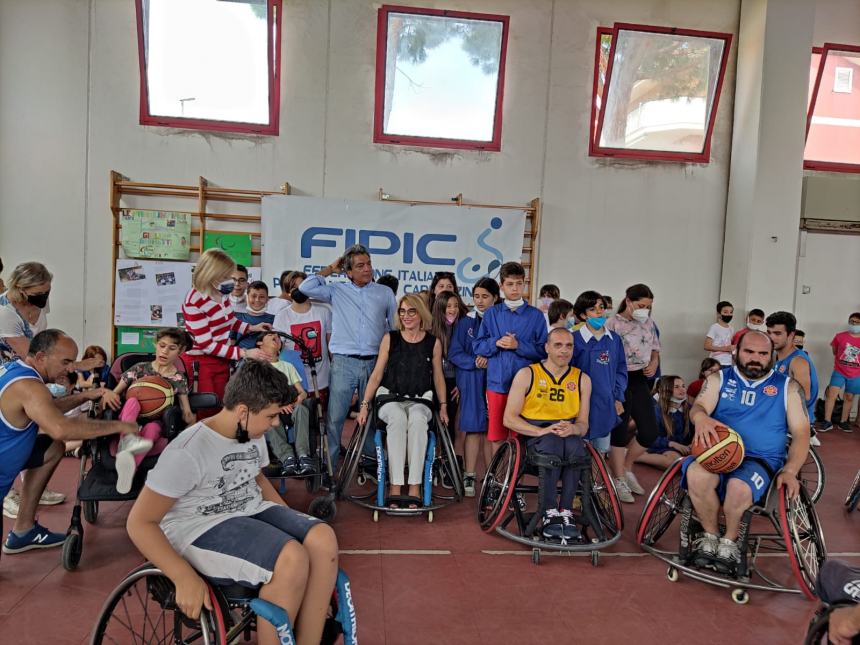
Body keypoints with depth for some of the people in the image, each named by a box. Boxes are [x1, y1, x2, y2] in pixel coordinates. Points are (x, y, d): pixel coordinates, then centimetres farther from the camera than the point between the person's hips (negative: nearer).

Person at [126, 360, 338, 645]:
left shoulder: (253, 436, 3)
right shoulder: (188, 451, -20)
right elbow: (140, 522, -17)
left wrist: (291, 522, 11)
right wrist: (185, 578, -25)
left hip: (251, 512, 7)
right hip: (200, 528, -7)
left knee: (323, 539, -19)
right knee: (292, 558, -32)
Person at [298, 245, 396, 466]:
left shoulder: (385, 293, 11)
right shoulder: (337, 290, 7)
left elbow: (396, 328, 14)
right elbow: (305, 288, -3)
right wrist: (329, 269, 6)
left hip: (374, 363, 2)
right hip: (343, 362, -1)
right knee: (334, 418, -3)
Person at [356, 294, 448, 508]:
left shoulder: (433, 342, 7)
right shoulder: (390, 338, 6)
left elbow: (438, 377, 15)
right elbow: (376, 375, 7)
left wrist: (443, 406, 8)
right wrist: (364, 404, 0)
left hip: (420, 400, 0)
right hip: (390, 397, 0)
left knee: (417, 419, -36)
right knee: (397, 418, -36)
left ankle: (415, 487, -35)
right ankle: (395, 487, -35)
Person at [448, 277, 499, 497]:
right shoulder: (465, 323, 4)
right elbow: (454, 354, 0)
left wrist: (490, 360, -14)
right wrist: (475, 362, -13)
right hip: (471, 381, -1)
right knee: (474, 429, 0)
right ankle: (469, 476, 8)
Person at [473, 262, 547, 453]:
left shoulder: (535, 315, 4)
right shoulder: (492, 313, 9)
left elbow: (543, 351, -1)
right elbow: (478, 346, 7)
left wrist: (518, 345, -12)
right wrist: (496, 343, -10)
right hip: (497, 382, 1)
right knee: (496, 436, 6)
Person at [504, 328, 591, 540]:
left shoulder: (582, 379, 10)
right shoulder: (527, 375, 0)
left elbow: (584, 424, 9)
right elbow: (509, 418, -5)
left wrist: (572, 429, -16)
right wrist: (541, 430, -20)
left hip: (568, 432, 3)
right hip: (533, 433, -2)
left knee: (575, 445, -34)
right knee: (552, 443, -37)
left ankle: (566, 512, -27)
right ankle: (550, 513, -32)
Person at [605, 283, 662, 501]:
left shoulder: (649, 323, 7)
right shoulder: (612, 324, -11)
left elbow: (655, 350, 18)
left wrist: (654, 364, -2)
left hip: (640, 380, 6)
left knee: (650, 431, 5)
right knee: (620, 432, 0)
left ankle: (627, 468, 28)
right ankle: (618, 480, 16)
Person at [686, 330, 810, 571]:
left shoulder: (788, 387, 9)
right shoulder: (719, 379, 10)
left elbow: (801, 433, 6)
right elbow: (698, 407, -5)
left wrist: (789, 471, -11)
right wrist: (701, 418, -33)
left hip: (761, 459, -1)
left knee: (738, 487, -35)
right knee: (696, 474, -34)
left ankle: (730, 539, -3)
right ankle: (710, 534, -6)